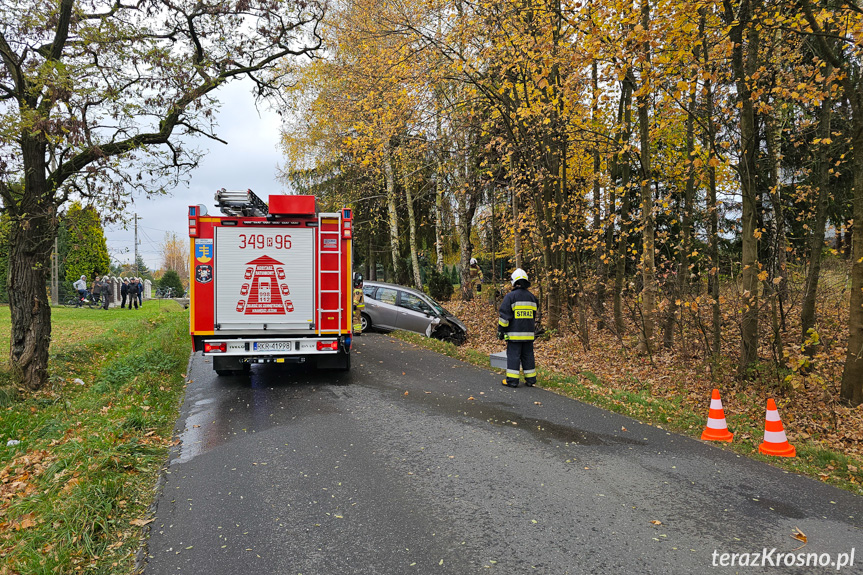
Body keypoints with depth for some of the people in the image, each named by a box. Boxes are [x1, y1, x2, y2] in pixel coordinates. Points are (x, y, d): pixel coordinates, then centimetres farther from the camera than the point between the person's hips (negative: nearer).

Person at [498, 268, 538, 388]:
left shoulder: (510, 296, -8)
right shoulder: (532, 297, 11)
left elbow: (504, 316, -10)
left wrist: (500, 330, -3)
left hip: (514, 333, -5)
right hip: (528, 333, 5)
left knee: (513, 356, -1)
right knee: (528, 355, 11)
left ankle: (512, 380, 0)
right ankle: (531, 379, 14)